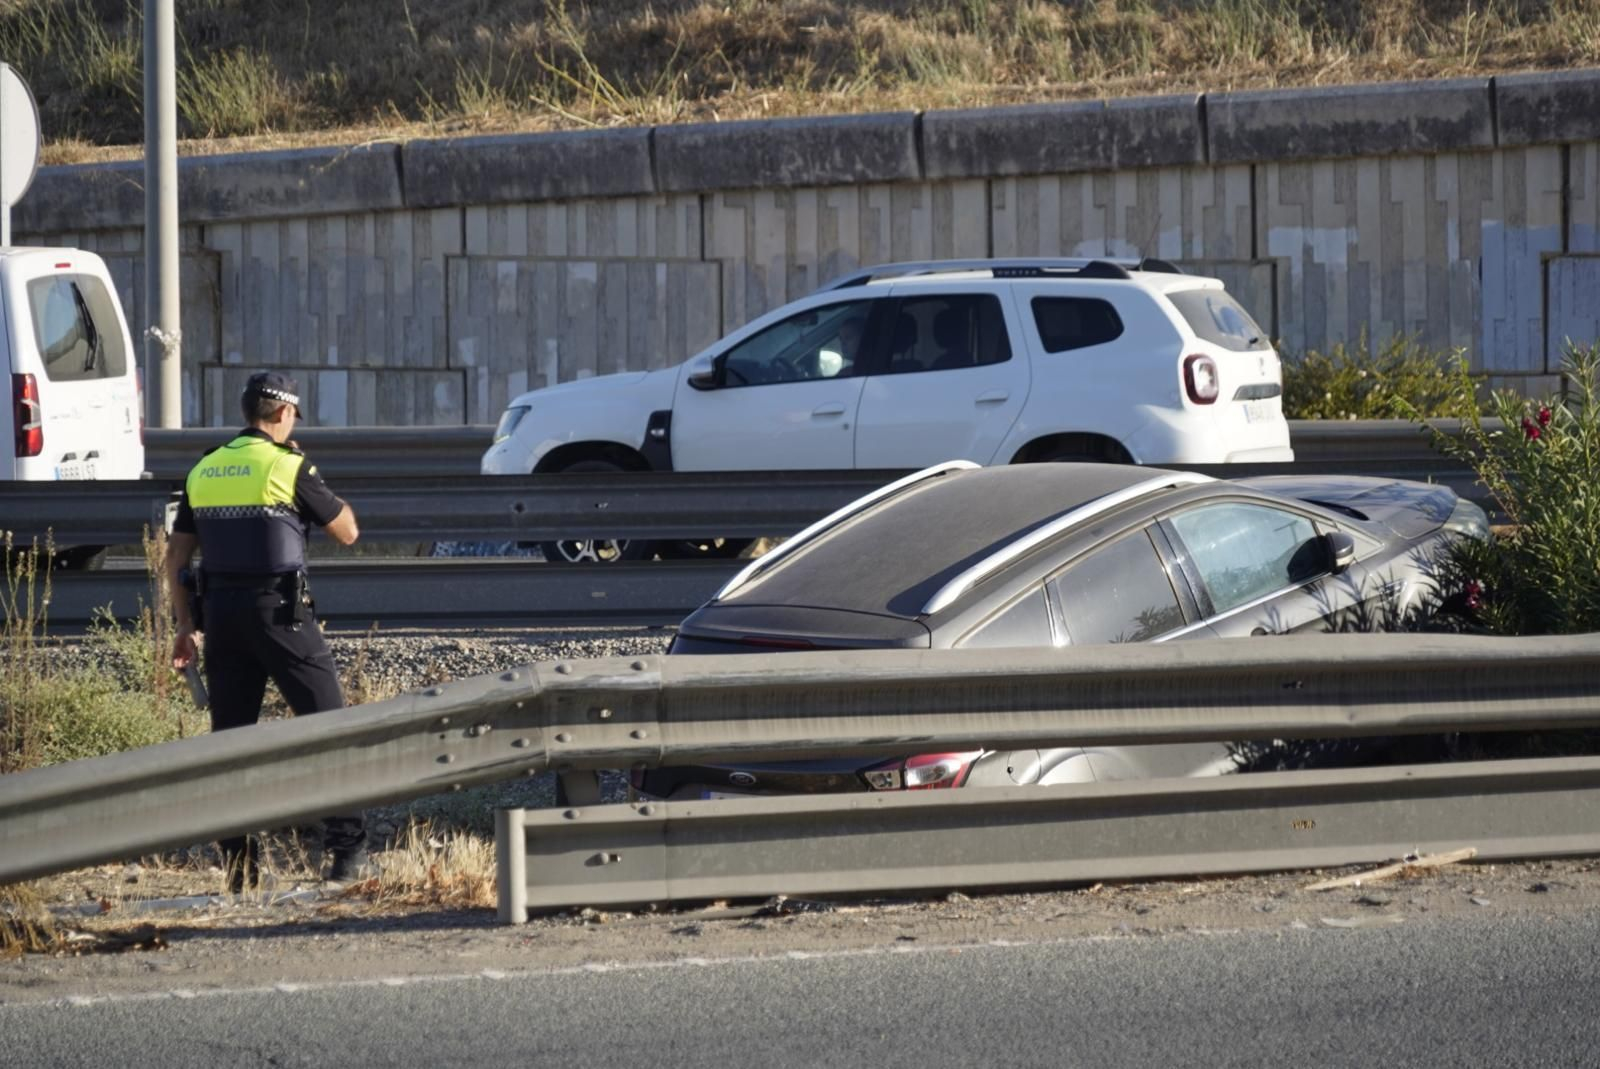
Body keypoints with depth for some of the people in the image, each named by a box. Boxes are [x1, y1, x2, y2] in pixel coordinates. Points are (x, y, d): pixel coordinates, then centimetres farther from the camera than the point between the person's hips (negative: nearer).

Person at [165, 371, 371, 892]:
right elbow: (347, 531, 1)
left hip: (221, 613, 5)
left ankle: (238, 864, 7)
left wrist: (186, 628, 16)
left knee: (230, 733, 9)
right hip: (280, 613, -5)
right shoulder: (288, 467, -7)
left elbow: (176, 558, 11)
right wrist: (312, 478, 14)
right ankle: (347, 850, -5)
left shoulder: (203, 471, 10)